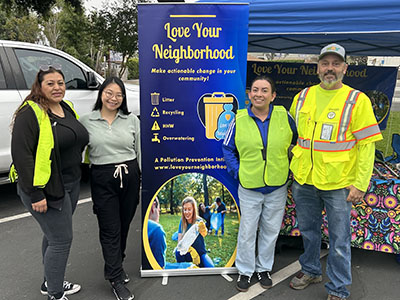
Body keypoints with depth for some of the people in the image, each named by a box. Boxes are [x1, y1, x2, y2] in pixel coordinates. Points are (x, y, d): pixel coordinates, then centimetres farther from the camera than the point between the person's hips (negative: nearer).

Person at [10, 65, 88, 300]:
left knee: (54, 235, 21)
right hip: (48, 188, -8)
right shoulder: (30, 113, -16)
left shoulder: (67, 108, 10)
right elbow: (21, 154, -21)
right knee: (61, 240, -2)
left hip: (71, 184, 8)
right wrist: (36, 194, -23)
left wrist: (77, 178, 17)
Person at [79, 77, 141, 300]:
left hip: (130, 177, 2)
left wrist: (146, 180, 5)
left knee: (124, 225, 14)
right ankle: (117, 279, 16)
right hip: (102, 179, -2)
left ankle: (115, 266, 38)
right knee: (110, 229, 3)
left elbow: (141, 152, 6)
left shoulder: (132, 120, 4)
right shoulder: (86, 121, 1)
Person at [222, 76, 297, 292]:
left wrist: (292, 167, 6)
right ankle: (245, 270, 31)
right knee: (247, 231, 9)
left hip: (277, 187, 1)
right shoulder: (239, 120, -7)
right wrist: (237, 172, -3)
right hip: (249, 188, -1)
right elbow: (227, 148, 4)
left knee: (271, 230, 16)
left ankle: (264, 268, 37)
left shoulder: (284, 116, -5)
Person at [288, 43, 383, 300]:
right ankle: (311, 271, 42)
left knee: (339, 240, 8)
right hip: (303, 180, 4)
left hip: (338, 183, -4)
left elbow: (367, 145, -8)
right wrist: (292, 166, 12)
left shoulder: (357, 100, -6)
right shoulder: (303, 96, 6)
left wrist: (360, 185, -13)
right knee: (308, 231, 20)